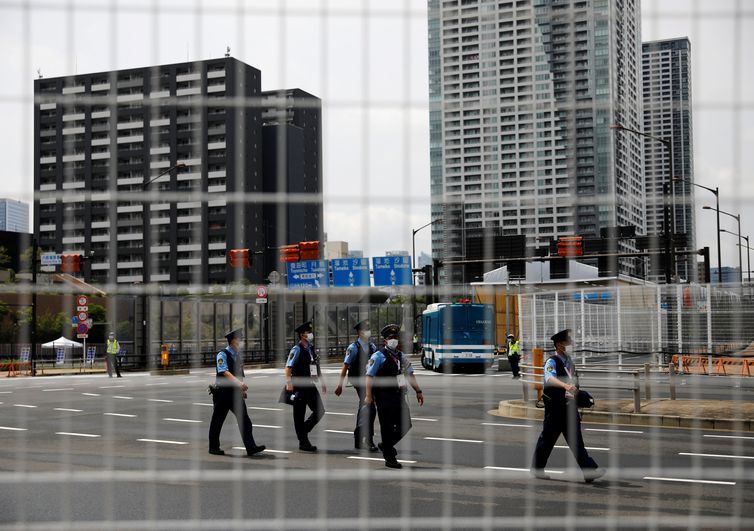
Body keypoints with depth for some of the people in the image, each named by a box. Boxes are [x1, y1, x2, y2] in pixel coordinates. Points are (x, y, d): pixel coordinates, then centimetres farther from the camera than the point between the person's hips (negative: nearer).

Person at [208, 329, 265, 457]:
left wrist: (243, 389, 14)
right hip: (222, 392, -6)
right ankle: (214, 447, 18)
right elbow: (224, 372, -25)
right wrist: (239, 382, -37)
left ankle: (250, 447, -8)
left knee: (244, 420, -4)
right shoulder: (223, 355, -11)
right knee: (218, 420, 5)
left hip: (235, 392, 6)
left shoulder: (238, 356, 12)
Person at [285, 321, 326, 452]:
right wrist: (289, 383, -27)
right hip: (299, 386, -8)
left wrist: (322, 382, 20)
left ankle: (303, 431, 22)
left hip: (310, 385, 8)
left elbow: (317, 367, 21)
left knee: (320, 410, 6)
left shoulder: (311, 349, 13)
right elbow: (288, 367, -18)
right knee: (299, 414, 1)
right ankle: (303, 442, 7)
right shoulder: (297, 349, -11)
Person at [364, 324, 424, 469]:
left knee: (405, 425, 6)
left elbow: (410, 374, 19)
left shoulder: (401, 356, 14)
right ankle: (390, 459, 9)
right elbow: (369, 376, -10)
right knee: (387, 427, -1)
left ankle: (386, 445, 27)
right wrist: (369, 396, -16)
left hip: (398, 396, 7)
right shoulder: (378, 356, -6)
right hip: (384, 398, -7)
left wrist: (418, 391, 13)